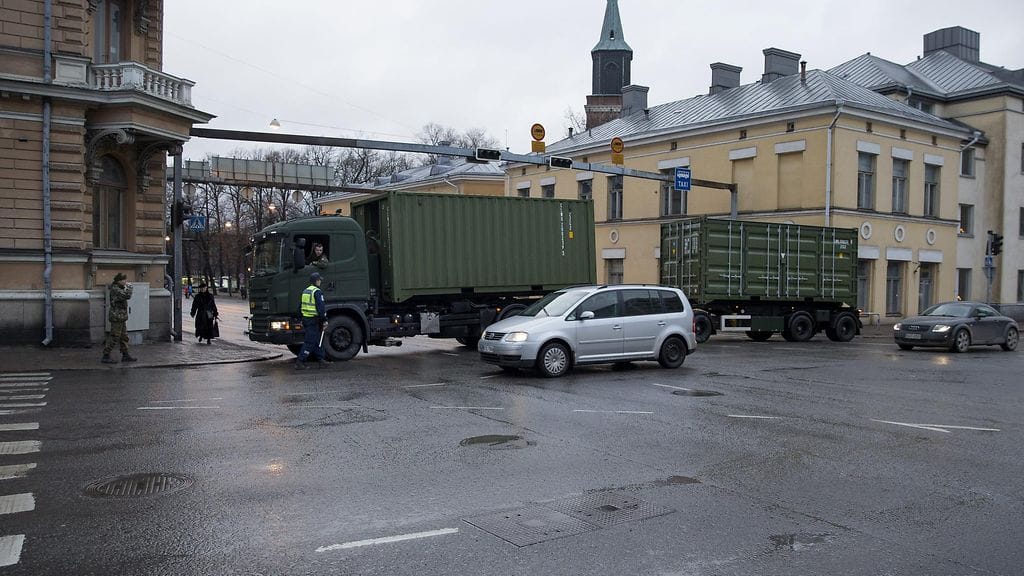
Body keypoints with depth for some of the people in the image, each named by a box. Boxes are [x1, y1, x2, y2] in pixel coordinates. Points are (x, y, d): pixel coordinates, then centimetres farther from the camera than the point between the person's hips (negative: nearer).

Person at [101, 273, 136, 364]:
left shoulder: (118, 288, 12)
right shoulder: (115, 290, -19)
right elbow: (127, 296, -29)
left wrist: (126, 286, 12)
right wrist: (128, 286, -13)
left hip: (121, 317, 10)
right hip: (117, 317, -10)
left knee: (124, 337, 14)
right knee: (114, 337, -6)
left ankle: (125, 355, 20)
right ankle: (106, 357, -1)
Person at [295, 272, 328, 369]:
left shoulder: (305, 291, 13)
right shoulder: (317, 292, -13)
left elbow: (300, 307, 19)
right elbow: (321, 307, -19)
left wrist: (303, 319, 25)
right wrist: (325, 320, -13)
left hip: (305, 319, 9)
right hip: (314, 320, -9)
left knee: (317, 340, 17)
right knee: (309, 342, -6)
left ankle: (320, 359, 22)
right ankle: (299, 362, -9)